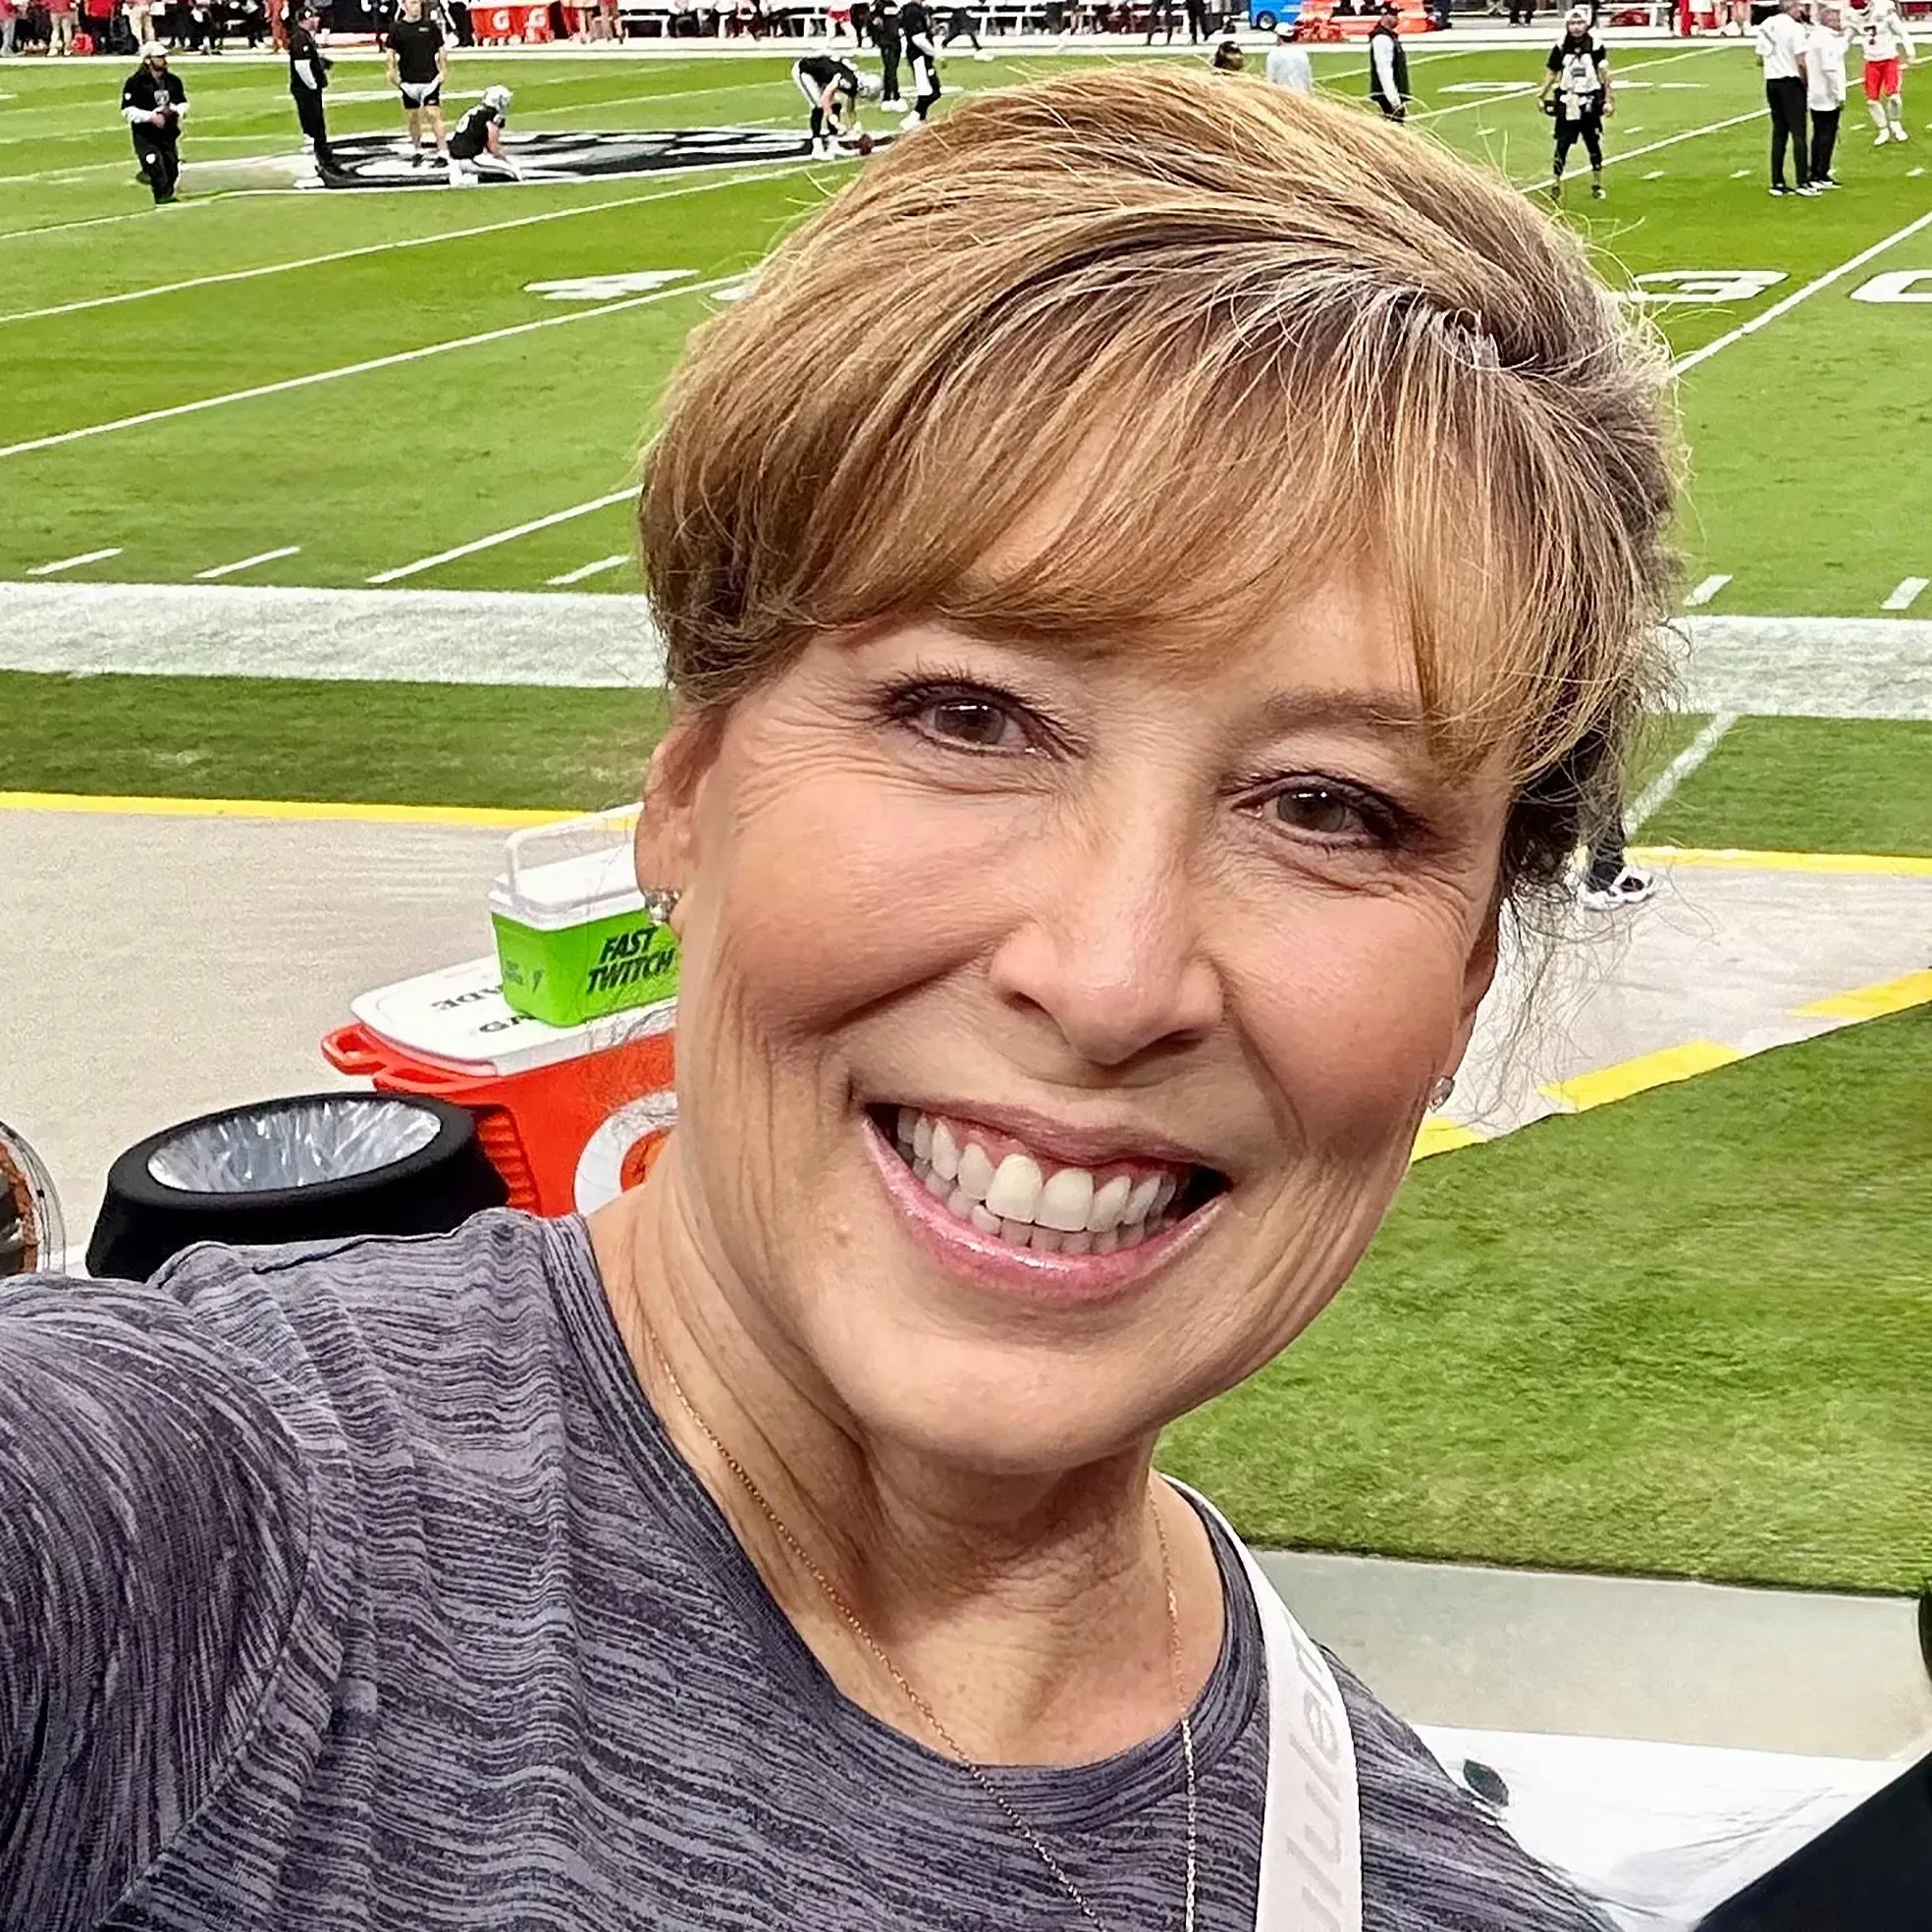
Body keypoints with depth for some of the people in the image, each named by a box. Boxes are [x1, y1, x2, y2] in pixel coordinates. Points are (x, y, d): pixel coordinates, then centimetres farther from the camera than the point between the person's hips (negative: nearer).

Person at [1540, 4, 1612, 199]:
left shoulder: (1596, 46, -5)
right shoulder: (1561, 47, -1)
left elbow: (1604, 75, -2)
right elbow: (1551, 73, 7)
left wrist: (1608, 100, -5)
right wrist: (1542, 96, 2)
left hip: (1589, 104, 0)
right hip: (1566, 104, 0)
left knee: (1594, 145, 7)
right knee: (1562, 145, -3)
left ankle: (1597, 184, 18)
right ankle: (1555, 185, 3)